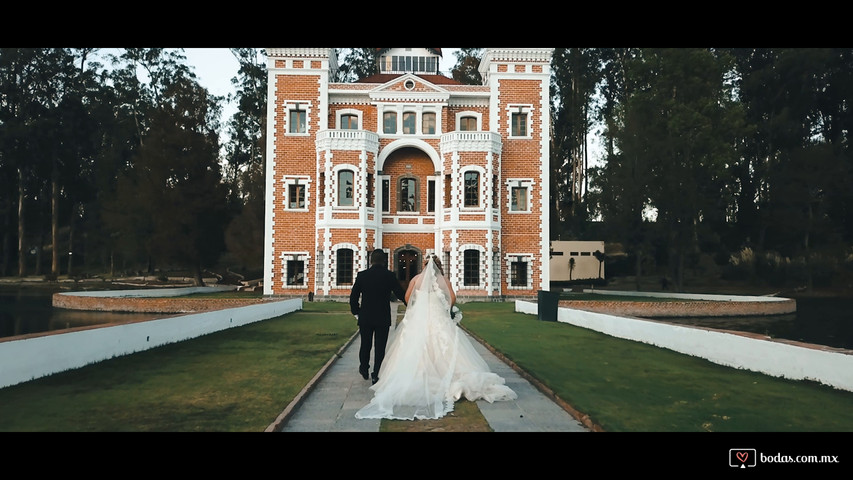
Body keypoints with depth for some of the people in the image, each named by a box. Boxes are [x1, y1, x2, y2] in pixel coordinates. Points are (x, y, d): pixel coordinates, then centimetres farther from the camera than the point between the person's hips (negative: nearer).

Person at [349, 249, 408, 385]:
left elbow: (353, 296, 0)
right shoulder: (389, 275, -8)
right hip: (383, 318, -2)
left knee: (365, 344, 18)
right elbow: (401, 294, -4)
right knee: (380, 347, 6)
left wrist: (356, 312, 13)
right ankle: (376, 376, 6)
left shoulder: (362, 275, -3)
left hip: (365, 318, 2)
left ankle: (364, 369, 35)